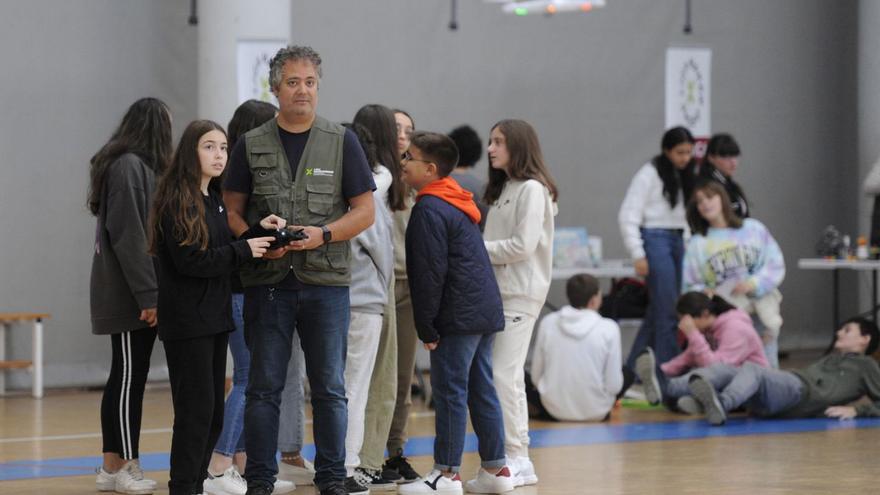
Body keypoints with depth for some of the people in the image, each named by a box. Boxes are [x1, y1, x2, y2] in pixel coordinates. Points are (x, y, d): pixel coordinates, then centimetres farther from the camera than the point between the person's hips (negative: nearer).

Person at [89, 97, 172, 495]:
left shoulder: (138, 165, 15)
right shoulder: (128, 167, -14)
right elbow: (128, 236, -19)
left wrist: (151, 293, 11)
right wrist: (147, 295, -20)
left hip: (132, 295, 9)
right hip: (129, 295, -9)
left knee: (127, 377, 10)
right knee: (129, 376, -6)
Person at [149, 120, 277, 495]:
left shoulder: (216, 199, 14)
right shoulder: (176, 201, -12)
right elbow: (190, 260, -20)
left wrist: (258, 230, 1)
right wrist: (244, 249, -14)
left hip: (215, 316, 9)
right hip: (186, 320, -9)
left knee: (213, 414, 10)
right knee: (197, 410, -9)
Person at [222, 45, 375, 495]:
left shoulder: (342, 142, 4)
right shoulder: (251, 145, 6)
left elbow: (364, 211, 4)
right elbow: (232, 210, 8)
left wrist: (323, 235, -12)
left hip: (326, 280, 0)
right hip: (267, 283, 0)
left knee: (329, 388, 4)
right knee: (264, 387, 4)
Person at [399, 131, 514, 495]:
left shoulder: (430, 210, -12)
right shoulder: (458, 203, 18)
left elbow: (430, 273, -16)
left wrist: (426, 327, -13)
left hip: (458, 315, -9)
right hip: (486, 311, 9)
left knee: (450, 393, -6)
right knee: (482, 390, 12)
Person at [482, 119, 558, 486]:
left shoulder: (532, 190, -9)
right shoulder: (503, 190, 19)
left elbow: (523, 246, -16)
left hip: (521, 294, -9)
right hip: (497, 291, 9)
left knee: (503, 374, -13)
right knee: (507, 376, 8)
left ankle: (516, 456, -9)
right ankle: (515, 459, 12)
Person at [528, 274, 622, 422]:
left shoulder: (548, 322, -6)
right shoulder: (609, 328, -13)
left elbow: (536, 377, 0)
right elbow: (614, 386, -11)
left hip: (555, 410, 2)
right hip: (596, 413, -1)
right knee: (626, 372, 27)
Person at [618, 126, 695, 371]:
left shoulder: (683, 176, 15)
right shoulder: (649, 174, -6)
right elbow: (628, 215, -8)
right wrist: (638, 255, -13)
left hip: (678, 241, 7)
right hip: (656, 240, -7)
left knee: (657, 311, 9)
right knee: (667, 309, -10)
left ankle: (634, 369, 17)